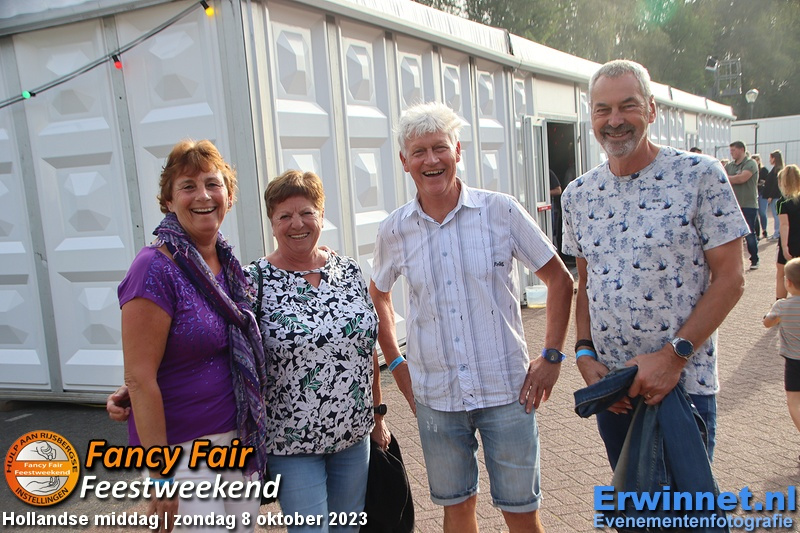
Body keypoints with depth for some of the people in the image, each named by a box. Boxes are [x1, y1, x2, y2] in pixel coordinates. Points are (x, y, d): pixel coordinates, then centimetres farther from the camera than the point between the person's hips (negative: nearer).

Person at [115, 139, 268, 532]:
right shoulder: (156, 268, -17)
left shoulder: (228, 264, 5)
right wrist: (160, 477, -19)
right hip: (182, 449, -7)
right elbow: (139, 378, -19)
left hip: (238, 440, 7)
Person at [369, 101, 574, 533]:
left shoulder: (501, 211, -7)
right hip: (435, 396, 2)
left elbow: (560, 280, 1)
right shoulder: (394, 230, -1)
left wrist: (551, 356, -3)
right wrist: (396, 364, 9)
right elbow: (378, 298, 16)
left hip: (506, 389, -2)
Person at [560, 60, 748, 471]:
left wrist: (674, 355, -17)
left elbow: (729, 279, -9)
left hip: (684, 383, -4)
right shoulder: (578, 195, 5)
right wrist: (585, 354, -1)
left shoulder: (699, 175, -8)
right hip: (611, 388, 4)